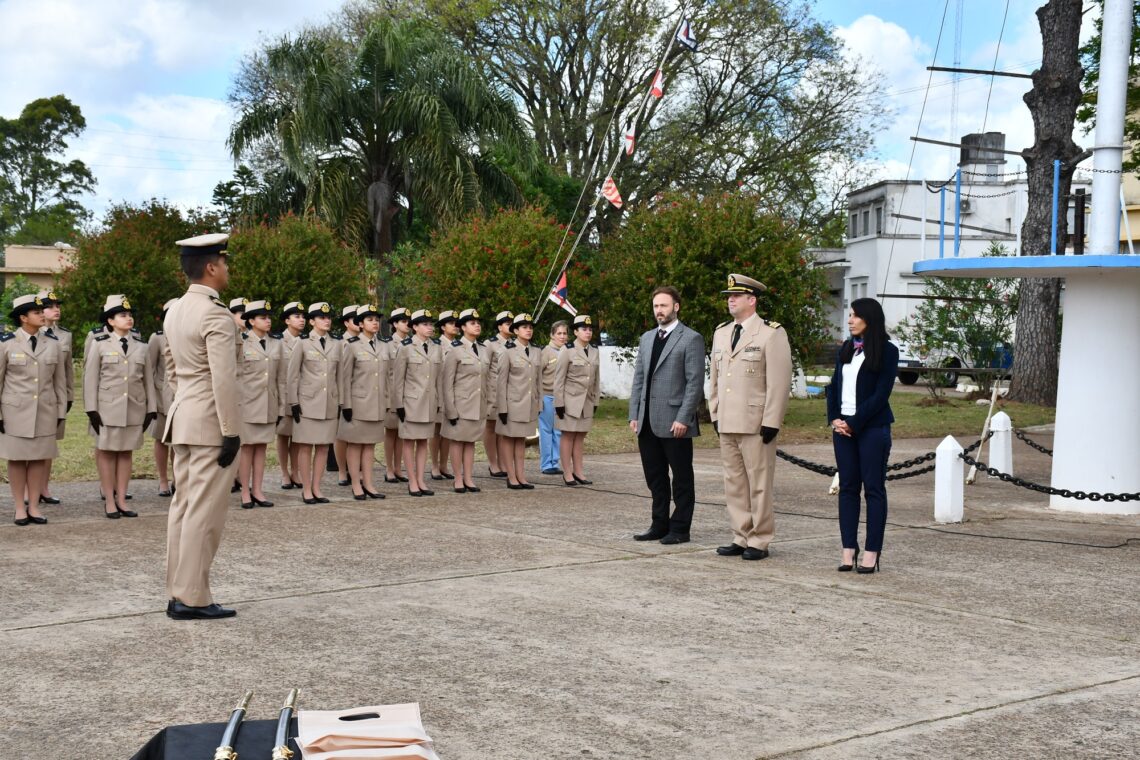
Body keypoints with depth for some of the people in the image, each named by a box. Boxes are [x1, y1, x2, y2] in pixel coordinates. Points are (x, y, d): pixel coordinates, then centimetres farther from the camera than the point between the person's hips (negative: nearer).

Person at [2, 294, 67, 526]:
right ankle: (20, 508, 11)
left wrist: (61, 411, 6)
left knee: (40, 458, 4)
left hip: (45, 411, 2)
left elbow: (60, 381, 9)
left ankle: (34, 506, 12)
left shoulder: (52, 343, 5)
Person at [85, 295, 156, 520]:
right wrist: (92, 409, -8)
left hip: (134, 407, 3)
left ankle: (121, 500, 11)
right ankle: (109, 501, 8)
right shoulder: (100, 344, 0)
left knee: (127, 452, 5)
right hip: (107, 408, -3)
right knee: (107, 452, 2)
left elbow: (148, 379, 10)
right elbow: (90, 378, -2)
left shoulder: (141, 346, 9)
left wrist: (151, 408, 6)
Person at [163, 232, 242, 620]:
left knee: (183, 505, 11)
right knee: (205, 511, -5)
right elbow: (224, 380, -21)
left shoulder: (175, 312, 12)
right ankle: (192, 598, -2)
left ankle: (178, 593, 16)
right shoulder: (216, 316, -16)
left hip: (183, 416, 9)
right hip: (211, 420, -9)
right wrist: (232, 432, -19)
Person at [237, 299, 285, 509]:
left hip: (268, 405, 4)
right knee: (247, 447, 1)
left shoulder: (276, 344, 8)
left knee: (261, 447, 7)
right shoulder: (241, 343, -5)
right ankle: (245, 492, 7)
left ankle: (257, 490, 12)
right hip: (247, 404, -4)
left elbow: (281, 378, 10)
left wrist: (281, 406, 8)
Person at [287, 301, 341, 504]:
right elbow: (292, 376, 0)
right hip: (308, 403, -4)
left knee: (323, 447, 5)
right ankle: (306, 489, 6)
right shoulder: (303, 344, 0)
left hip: (330, 404, 4)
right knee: (306, 447, -1)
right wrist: (294, 403, -6)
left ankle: (316, 488, 12)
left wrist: (340, 402, 10)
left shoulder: (336, 345, 11)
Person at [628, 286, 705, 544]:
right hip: (648, 423, 7)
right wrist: (634, 415, 9)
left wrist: (683, 418, -16)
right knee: (655, 479, 13)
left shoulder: (691, 339, -5)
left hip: (674, 423, -7)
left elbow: (695, 382, -10)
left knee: (681, 479, 3)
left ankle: (680, 529, 9)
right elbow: (638, 379, 16)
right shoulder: (646, 338, 16)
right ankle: (659, 525, 22)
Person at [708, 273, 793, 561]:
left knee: (759, 484, -1)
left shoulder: (771, 334, -6)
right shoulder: (721, 333, 15)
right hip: (727, 424, 7)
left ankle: (759, 542, 6)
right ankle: (741, 538, 18)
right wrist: (715, 415, 14)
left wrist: (771, 422, -14)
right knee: (734, 483, 10)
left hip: (756, 425, -7)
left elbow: (779, 382, -10)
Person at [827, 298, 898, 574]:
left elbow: (881, 393, -11)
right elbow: (834, 386, 14)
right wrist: (834, 419, -1)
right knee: (847, 487, 5)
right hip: (842, 426, 6)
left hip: (872, 427, -6)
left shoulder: (886, 351, -5)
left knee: (874, 489, -1)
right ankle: (849, 549, 9)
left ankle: (872, 551, 1)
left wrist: (853, 424, -13)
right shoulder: (846, 348, 13)